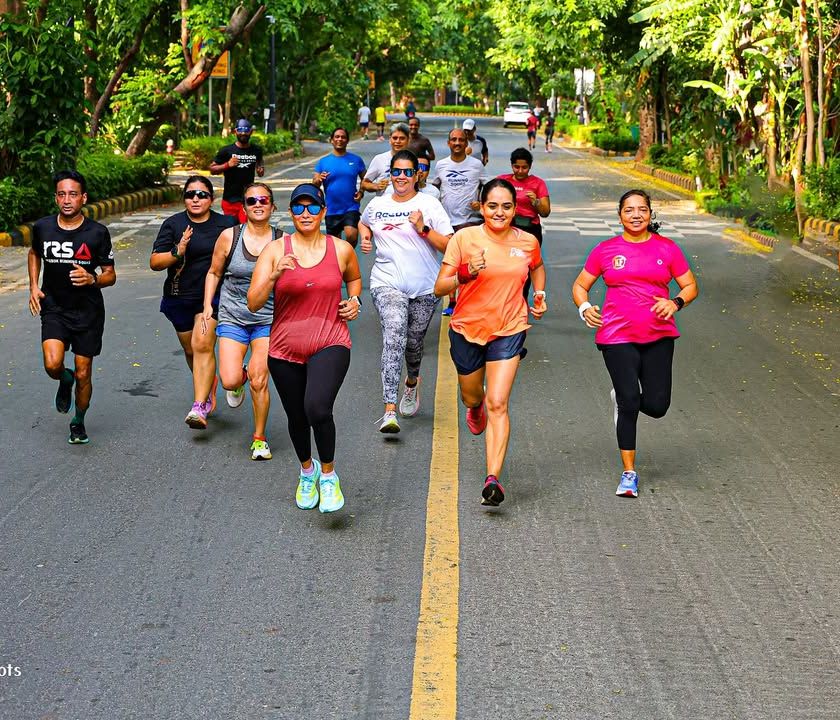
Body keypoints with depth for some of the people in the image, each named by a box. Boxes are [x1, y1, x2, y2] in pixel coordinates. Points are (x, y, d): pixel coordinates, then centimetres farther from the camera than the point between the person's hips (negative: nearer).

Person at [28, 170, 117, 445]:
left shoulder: (97, 233, -10)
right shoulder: (42, 227, -4)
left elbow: (110, 275, -2)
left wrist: (92, 279, -24)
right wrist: (34, 286, 6)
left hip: (88, 312, -1)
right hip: (54, 308, 1)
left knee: (83, 374, 5)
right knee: (52, 365, -19)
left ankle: (79, 422, 30)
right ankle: (65, 381, 19)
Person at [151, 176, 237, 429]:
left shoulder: (226, 224, 1)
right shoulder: (173, 224, -1)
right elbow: (154, 263, -5)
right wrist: (177, 253, -22)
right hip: (180, 297, 2)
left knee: (203, 344, -19)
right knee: (191, 350, 15)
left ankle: (199, 407, -22)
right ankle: (209, 383, 45)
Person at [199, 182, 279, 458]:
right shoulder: (229, 237, -3)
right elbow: (214, 273, 10)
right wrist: (208, 305, 2)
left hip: (268, 319, -1)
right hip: (232, 317, 1)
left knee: (259, 382, -8)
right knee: (229, 381, -10)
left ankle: (259, 438, 12)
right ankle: (240, 376, 30)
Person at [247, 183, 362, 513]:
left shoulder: (342, 249, 1)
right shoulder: (275, 250, -4)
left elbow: (354, 278, 24)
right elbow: (253, 303, -11)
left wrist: (354, 300, 4)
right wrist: (274, 276, -27)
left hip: (330, 345, -2)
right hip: (285, 350, 2)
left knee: (318, 409, -25)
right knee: (297, 418, 16)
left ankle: (329, 474, -2)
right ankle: (307, 470, 46)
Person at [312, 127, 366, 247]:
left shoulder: (356, 160, 4)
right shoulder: (323, 162, 4)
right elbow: (314, 185, 2)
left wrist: (361, 191, -5)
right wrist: (319, 180, -21)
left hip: (351, 207, -2)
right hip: (331, 209, 2)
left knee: (351, 235, -24)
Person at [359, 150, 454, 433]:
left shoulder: (429, 205, -1)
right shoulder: (377, 205, 8)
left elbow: (448, 246, -6)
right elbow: (363, 223, 31)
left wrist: (423, 229, -19)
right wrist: (365, 237, 10)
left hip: (424, 287, 0)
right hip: (387, 284, 0)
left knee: (414, 343, 13)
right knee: (394, 337, -21)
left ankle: (412, 381, 50)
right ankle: (389, 411, -29)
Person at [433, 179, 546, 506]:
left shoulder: (527, 242, -2)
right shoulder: (464, 238, -11)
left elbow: (537, 268, 23)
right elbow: (439, 287, -12)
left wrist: (539, 295, 6)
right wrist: (466, 274, -30)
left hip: (509, 331, -1)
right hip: (467, 330, 1)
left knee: (498, 404, -13)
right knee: (471, 397, 21)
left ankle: (493, 478, -18)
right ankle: (476, 407, 61)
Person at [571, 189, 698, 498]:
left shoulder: (667, 248, 5)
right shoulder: (606, 250, 4)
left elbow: (690, 286, 10)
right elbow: (580, 286, 12)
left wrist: (675, 302, -10)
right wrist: (584, 308, -9)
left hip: (659, 336, 2)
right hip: (618, 337, -2)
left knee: (656, 406, -4)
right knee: (629, 404, -8)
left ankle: (623, 397, 32)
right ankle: (629, 473, 6)